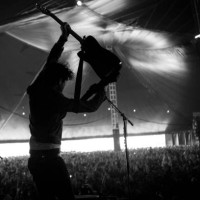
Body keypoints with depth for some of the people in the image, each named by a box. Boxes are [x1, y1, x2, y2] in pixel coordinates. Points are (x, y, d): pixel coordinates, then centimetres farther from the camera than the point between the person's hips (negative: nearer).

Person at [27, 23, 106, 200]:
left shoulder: (38, 90, 6)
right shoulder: (54, 99, -14)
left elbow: (50, 62, 19)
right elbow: (90, 106, -11)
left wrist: (63, 38, 27)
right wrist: (102, 90, 9)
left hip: (35, 158, 8)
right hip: (49, 158, -8)